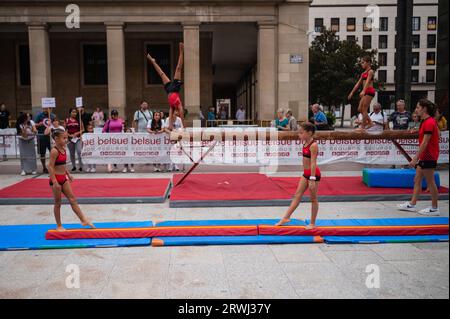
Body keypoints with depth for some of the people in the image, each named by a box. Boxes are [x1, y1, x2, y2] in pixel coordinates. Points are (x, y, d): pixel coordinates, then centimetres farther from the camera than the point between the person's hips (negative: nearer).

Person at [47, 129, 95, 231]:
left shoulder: (63, 149, 7)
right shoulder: (54, 151, -18)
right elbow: (51, 167, -20)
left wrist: (68, 174, 19)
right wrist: (54, 182, -24)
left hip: (63, 178, 8)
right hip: (56, 179, -8)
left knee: (73, 200, 6)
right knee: (58, 203, 4)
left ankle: (84, 220, 8)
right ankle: (59, 226, 16)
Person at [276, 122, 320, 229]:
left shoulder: (313, 145, -19)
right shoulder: (306, 143, 7)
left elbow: (313, 163, -22)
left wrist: (312, 179, -23)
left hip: (313, 174, -9)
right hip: (306, 173, 9)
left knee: (313, 199, 4)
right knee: (297, 196, 10)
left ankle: (312, 223, 15)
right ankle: (286, 217, 15)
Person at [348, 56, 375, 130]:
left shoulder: (370, 71, -7)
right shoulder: (363, 73, 17)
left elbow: (367, 82, -21)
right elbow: (358, 83, 20)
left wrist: (363, 91, -35)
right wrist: (352, 92, 19)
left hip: (369, 91, -9)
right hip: (365, 92, 9)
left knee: (364, 109, -8)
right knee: (360, 109, 7)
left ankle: (363, 126, -4)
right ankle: (370, 123, 15)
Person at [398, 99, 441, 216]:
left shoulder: (429, 122, -18)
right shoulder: (425, 121, 11)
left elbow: (425, 143, -22)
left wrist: (416, 158, -22)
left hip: (429, 157, -10)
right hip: (424, 156, 10)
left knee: (430, 182, 0)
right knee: (417, 179, 12)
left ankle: (434, 209, 10)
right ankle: (412, 205, 19)